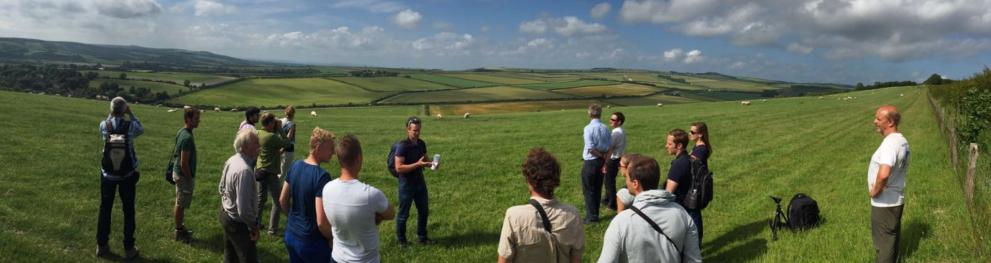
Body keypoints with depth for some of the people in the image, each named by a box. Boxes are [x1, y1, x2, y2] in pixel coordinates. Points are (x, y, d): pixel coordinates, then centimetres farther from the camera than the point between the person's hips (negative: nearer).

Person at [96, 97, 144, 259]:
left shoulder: (103, 125, -9)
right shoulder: (131, 126, -15)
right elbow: (141, 130, 9)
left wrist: (110, 115, 8)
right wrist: (131, 114, 5)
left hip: (108, 174, 2)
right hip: (127, 174, -2)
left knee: (105, 209, 16)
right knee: (128, 211, 8)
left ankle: (102, 245, 26)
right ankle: (129, 248, 13)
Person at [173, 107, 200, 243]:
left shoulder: (182, 132, 4)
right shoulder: (187, 137, -27)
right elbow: (184, 163, -26)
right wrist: (190, 179, -16)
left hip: (179, 173, 10)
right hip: (184, 175, -10)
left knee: (180, 203, 20)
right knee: (181, 204, 4)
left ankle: (180, 227, 33)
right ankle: (179, 232, 17)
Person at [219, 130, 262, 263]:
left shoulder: (231, 160, -3)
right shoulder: (244, 170, -33)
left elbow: (221, 188, 12)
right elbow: (244, 209, -32)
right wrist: (254, 226, -18)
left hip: (226, 214, 9)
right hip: (238, 223, -9)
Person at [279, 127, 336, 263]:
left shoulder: (295, 166, -1)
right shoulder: (322, 175, -24)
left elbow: (282, 200, 10)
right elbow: (321, 222, -26)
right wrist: (333, 239, -9)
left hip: (290, 235, 7)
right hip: (311, 242, -7)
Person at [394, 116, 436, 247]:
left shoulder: (421, 143, 2)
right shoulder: (403, 146, -20)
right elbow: (398, 168, -25)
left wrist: (431, 162, -7)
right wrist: (418, 164, -29)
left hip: (420, 182, 7)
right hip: (406, 184, -7)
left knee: (424, 210, 15)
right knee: (404, 213, 7)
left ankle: (422, 237, 32)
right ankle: (401, 240, 23)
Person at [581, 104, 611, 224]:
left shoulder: (588, 128, -16)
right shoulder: (605, 129, 2)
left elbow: (590, 149, -19)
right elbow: (608, 148, 0)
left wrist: (601, 155, -8)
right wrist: (604, 157, 4)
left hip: (590, 162, -6)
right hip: (602, 161, 6)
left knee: (588, 190, 5)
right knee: (597, 189, 16)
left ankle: (591, 216, 5)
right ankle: (595, 214, 25)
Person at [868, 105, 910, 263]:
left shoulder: (891, 143, -26)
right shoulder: (902, 141, 7)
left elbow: (883, 174, -39)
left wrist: (875, 190, -21)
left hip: (884, 203, -9)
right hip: (895, 200, 9)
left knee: (884, 242, 4)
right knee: (891, 239, 23)